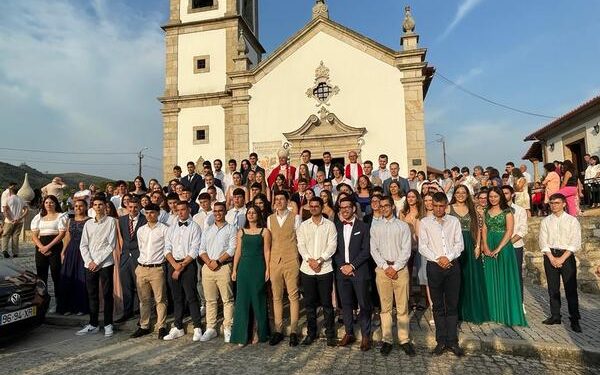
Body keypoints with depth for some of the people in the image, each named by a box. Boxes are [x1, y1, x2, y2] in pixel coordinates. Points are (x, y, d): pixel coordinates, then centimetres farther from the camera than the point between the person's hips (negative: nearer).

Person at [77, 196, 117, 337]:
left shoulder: (111, 221, -2)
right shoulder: (88, 223, 11)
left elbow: (112, 245, -7)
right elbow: (83, 245, 9)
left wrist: (97, 261, -10)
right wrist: (89, 261, -5)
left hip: (105, 263, -4)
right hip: (90, 265, 4)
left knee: (107, 294, 2)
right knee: (92, 295, 10)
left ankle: (108, 324, 13)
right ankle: (93, 324, 21)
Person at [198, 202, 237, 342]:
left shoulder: (231, 229, 3)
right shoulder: (208, 230, 18)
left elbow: (232, 249, -7)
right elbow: (202, 249, 11)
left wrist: (217, 261, -12)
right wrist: (208, 262, -6)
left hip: (224, 267, -4)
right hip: (208, 267, 4)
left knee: (227, 299, -2)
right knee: (210, 300, 9)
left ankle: (228, 329, 6)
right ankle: (210, 328, 16)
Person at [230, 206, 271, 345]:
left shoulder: (264, 231, 1)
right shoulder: (241, 232, 10)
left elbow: (267, 251, -2)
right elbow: (238, 251, 10)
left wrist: (267, 269, -8)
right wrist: (234, 270, 6)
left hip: (258, 268, -3)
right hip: (244, 267, 3)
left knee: (258, 300, 4)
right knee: (242, 300, 4)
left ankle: (259, 333, 17)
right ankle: (242, 335, 13)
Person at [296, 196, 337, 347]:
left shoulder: (329, 225, 2)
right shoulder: (303, 226, 9)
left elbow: (332, 245, -5)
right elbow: (301, 245, 1)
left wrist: (320, 260, -14)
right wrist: (310, 260, -12)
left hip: (325, 268, -2)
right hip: (307, 269, 2)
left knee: (327, 303, 3)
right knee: (309, 302, 9)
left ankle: (330, 334, 16)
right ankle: (311, 333, 22)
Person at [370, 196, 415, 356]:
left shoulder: (403, 226, 6)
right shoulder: (375, 227, 10)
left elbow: (406, 250, -1)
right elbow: (374, 250, 4)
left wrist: (395, 267, -10)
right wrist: (386, 267, -7)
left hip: (400, 268, -1)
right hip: (382, 269, 1)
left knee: (402, 307, 2)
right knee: (385, 307, 5)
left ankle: (404, 340, 10)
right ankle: (386, 340, 12)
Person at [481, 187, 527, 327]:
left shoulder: (507, 211, -5)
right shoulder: (487, 211, 9)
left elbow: (509, 231, -12)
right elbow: (484, 229, 7)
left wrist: (498, 249, -17)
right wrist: (486, 247, -6)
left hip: (504, 247, -5)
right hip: (489, 249, 5)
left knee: (504, 279, 0)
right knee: (491, 280, 9)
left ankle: (507, 314, 11)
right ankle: (494, 313, 20)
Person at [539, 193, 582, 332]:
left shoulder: (572, 220, 0)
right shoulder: (546, 221, 8)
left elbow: (575, 243, -6)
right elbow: (543, 242, 3)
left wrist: (562, 259, -13)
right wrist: (552, 258, -9)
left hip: (567, 256, -2)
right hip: (550, 256, 3)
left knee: (571, 289, -2)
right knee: (553, 288, 7)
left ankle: (574, 320, 7)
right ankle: (555, 316, 16)